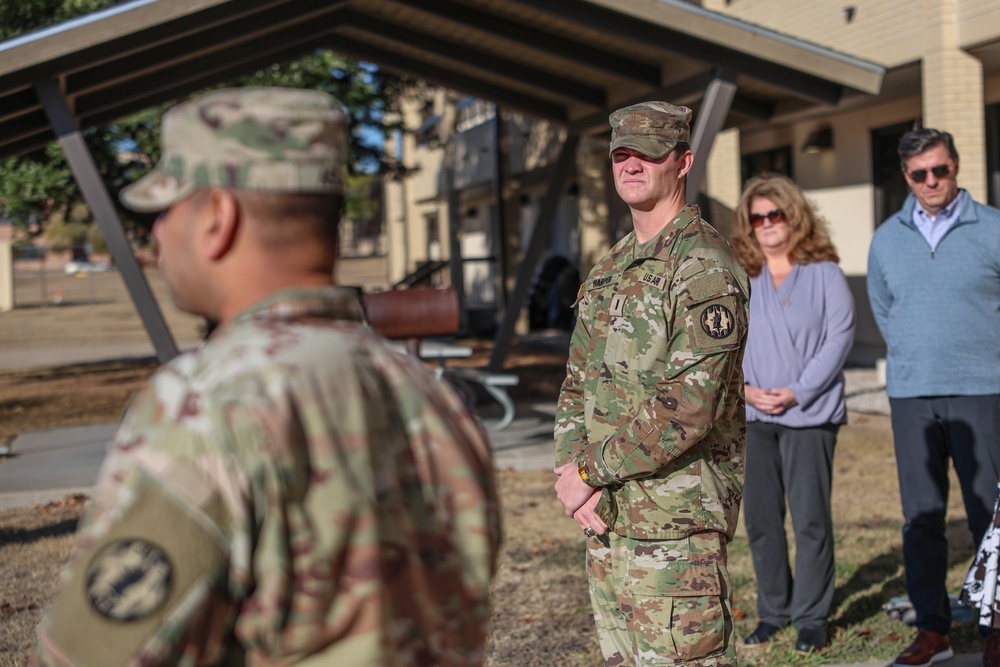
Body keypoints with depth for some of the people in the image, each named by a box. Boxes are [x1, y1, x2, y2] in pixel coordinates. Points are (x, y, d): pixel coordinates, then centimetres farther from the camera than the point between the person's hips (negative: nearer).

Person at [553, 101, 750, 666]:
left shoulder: (706, 269, -15)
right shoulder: (611, 269, 14)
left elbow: (687, 410, -22)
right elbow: (578, 383, 16)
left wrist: (590, 470, -14)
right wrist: (570, 467, -1)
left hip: (676, 525, -9)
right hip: (606, 518, 9)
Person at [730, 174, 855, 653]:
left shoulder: (824, 273, 1)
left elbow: (840, 335, -5)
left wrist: (797, 392, -13)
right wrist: (745, 388, -8)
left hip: (809, 415, -3)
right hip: (753, 417, 4)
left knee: (810, 519, -3)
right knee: (760, 519, 7)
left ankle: (811, 617, 8)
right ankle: (773, 611, 20)